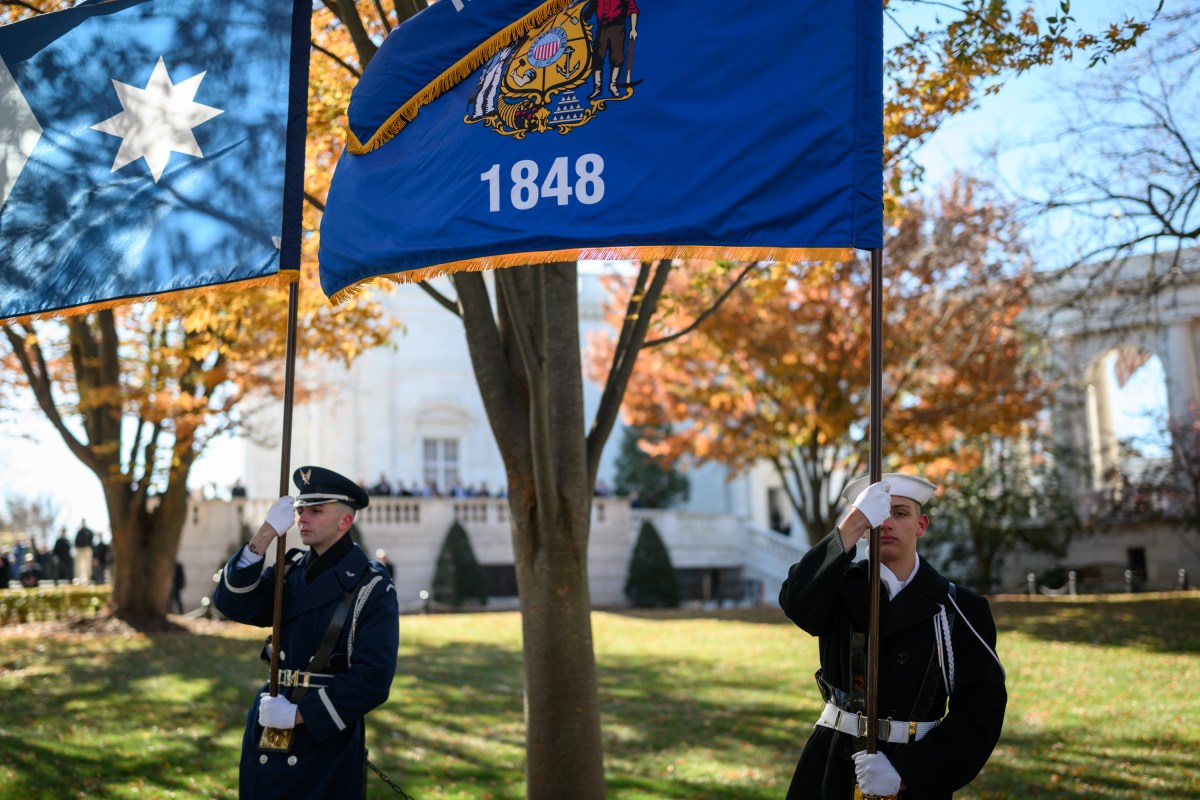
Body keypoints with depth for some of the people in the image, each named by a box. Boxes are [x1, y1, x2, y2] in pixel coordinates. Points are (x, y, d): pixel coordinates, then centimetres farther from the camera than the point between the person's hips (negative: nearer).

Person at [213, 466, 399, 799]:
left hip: (328, 741, -5)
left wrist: (298, 715, -17)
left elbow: (372, 681, -17)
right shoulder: (291, 570, 8)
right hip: (268, 733, 5)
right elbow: (233, 604, -6)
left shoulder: (372, 587, -10)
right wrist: (266, 534, -16)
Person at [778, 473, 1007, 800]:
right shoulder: (841, 589, -2)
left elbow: (981, 711, -9)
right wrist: (853, 524, -37)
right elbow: (797, 600, -25)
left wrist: (905, 772, -20)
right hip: (831, 770, 1)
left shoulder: (961, 609, -3)